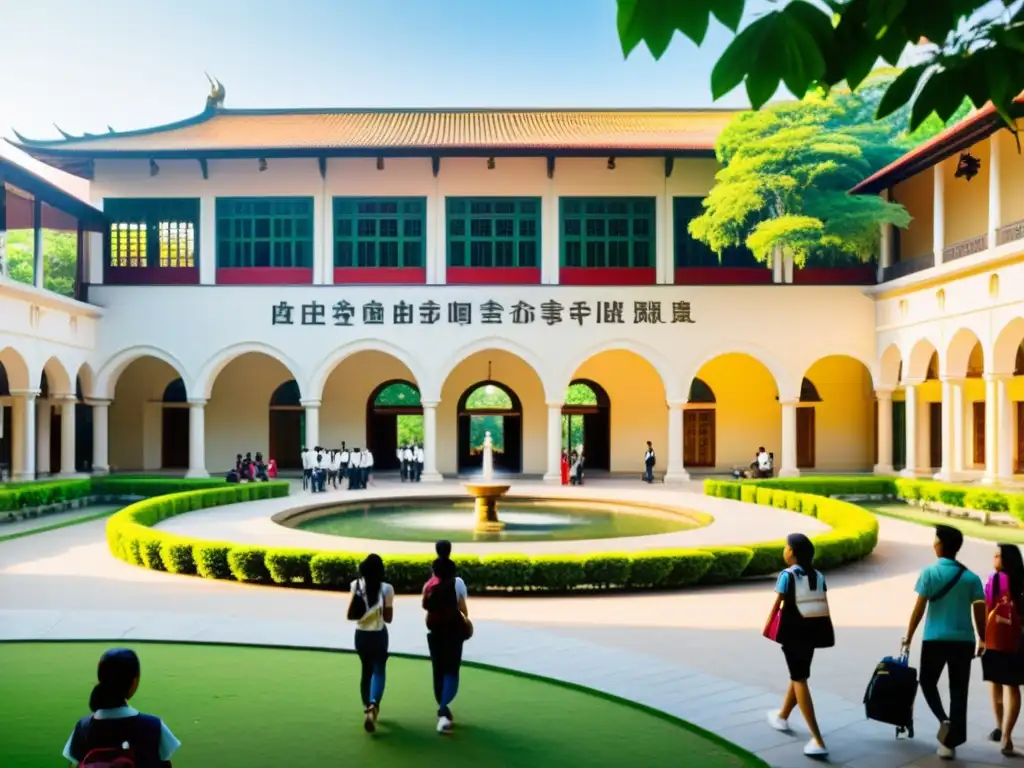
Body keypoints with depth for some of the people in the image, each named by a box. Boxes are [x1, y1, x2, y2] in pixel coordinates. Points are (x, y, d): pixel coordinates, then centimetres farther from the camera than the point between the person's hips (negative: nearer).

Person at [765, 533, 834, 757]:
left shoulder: (787, 575, -11)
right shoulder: (818, 576, 5)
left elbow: (777, 604, -11)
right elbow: (825, 607, 4)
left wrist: (768, 626, 1)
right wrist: (825, 633, 12)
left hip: (793, 631, -7)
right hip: (812, 630, 7)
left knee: (800, 680, -3)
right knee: (799, 674, 24)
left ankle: (818, 741, -9)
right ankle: (782, 716, 46)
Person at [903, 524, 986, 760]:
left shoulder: (930, 572, -7)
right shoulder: (971, 577, 1)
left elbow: (919, 608, -8)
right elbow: (980, 611, 0)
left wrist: (908, 636, 0)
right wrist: (982, 639, 14)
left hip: (935, 639, -2)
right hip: (964, 640, 2)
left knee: (928, 682, 18)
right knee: (958, 693, 9)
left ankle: (943, 720, -4)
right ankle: (950, 743, 11)